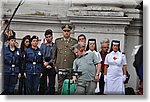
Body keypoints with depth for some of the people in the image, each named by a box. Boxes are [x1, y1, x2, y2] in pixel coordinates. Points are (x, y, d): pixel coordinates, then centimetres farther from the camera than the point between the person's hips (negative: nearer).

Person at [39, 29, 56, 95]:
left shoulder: (55, 46, 2)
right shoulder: (42, 45, 11)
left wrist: (48, 63, -12)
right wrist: (46, 65, -6)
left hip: (52, 66, -2)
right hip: (43, 67, 2)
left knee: (51, 84, 0)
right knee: (42, 83, 4)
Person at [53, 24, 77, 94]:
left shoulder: (74, 42, 6)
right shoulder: (57, 41, 10)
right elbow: (54, 54, 16)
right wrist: (55, 64, 10)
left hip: (71, 68, -1)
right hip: (60, 67, 1)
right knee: (60, 84, 3)